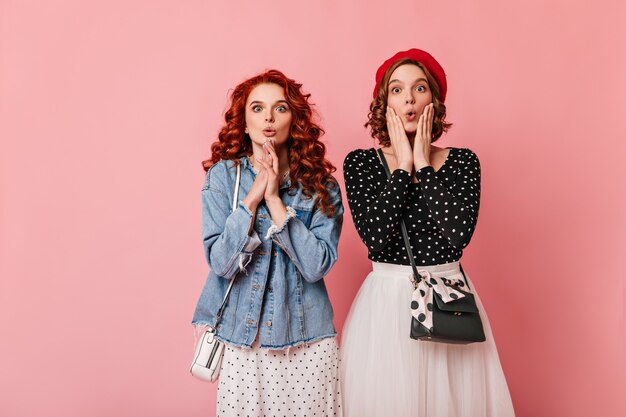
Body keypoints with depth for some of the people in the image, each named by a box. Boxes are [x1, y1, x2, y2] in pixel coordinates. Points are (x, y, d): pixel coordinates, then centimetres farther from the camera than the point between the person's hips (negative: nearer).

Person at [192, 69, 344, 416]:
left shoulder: (320, 184, -3)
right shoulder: (223, 175, -3)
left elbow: (317, 265, -14)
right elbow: (220, 262, -10)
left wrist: (275, 200, -17)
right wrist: (253, 196, -17)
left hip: (306, 339, 1)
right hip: (242, 338, 0)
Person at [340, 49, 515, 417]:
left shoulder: (463, 161, 0)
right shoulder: (360, 162, -2)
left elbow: (459, 233, -16)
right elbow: (375, 235, -17)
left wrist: (422, 164, -12)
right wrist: (403, 164, -12)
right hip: (387, 300, -1)